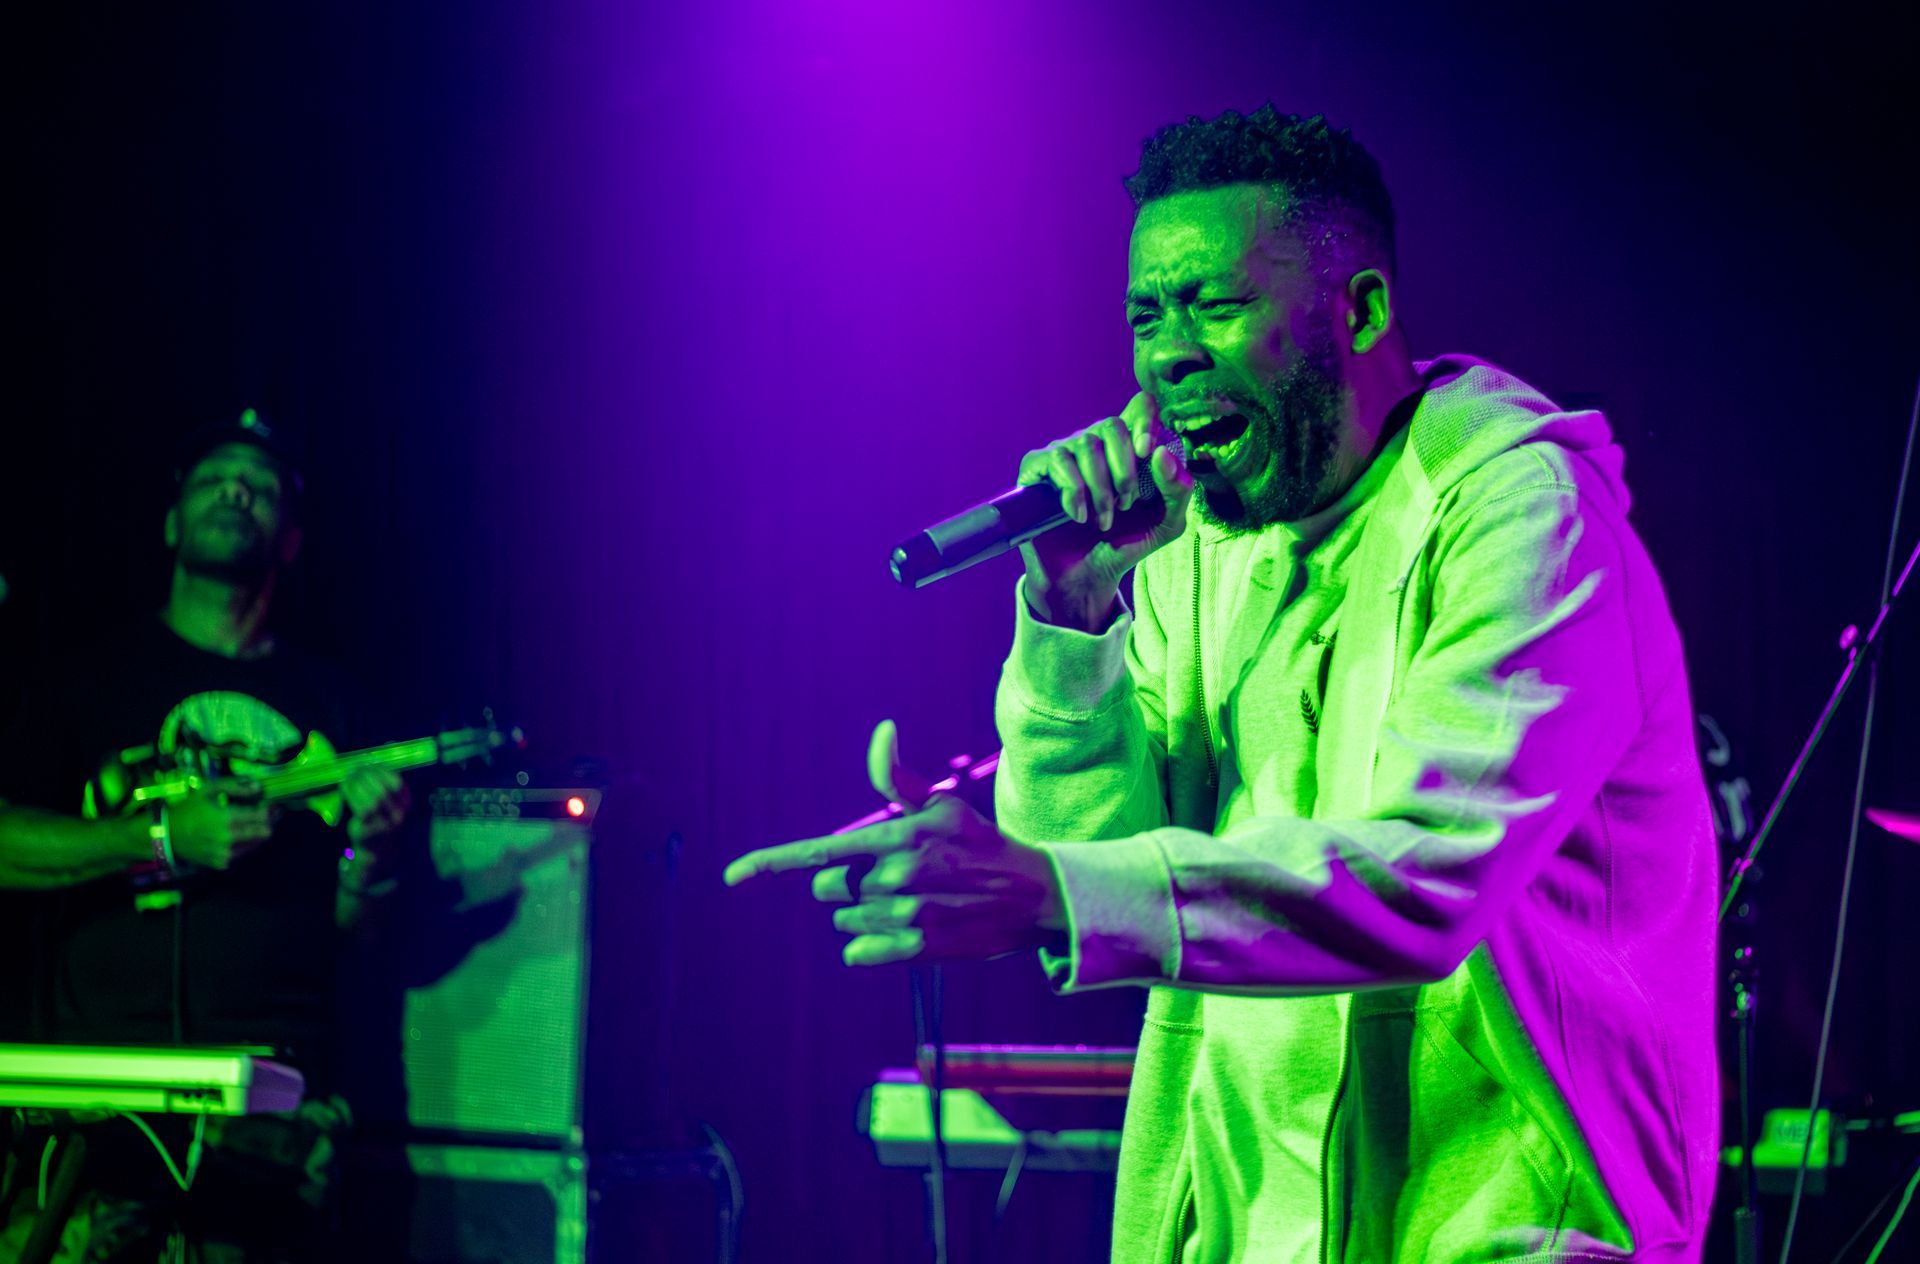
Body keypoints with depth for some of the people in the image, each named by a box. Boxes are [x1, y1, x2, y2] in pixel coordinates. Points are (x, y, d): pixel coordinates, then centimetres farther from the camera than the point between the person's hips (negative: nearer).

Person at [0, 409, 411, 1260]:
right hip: (98, 1084, -2)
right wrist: (162, 837, -9)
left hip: (274, 1096, 2)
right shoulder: (90, 680, 12)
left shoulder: (325, 702, 18)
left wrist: (369, 846, -4)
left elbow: (354, 926, 17)